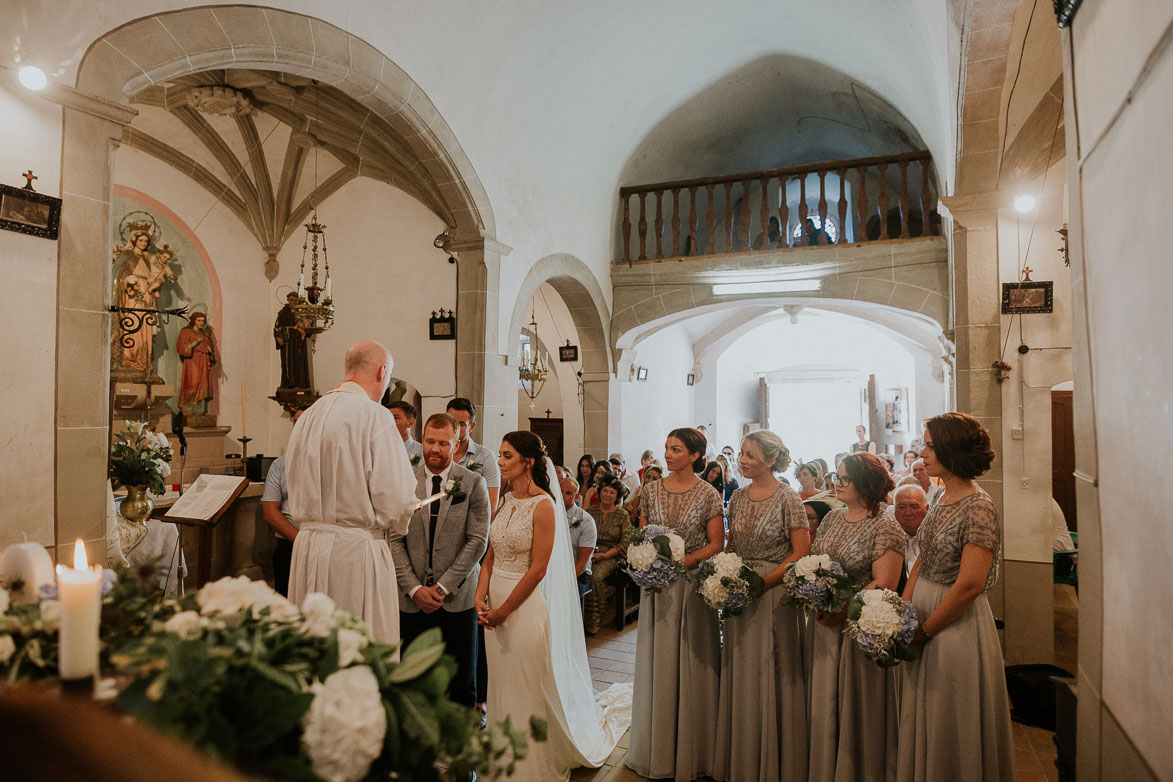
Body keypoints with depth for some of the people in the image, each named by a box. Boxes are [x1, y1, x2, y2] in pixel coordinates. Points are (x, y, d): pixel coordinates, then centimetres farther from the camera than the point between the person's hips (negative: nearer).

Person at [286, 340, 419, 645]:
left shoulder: (308, 416, 8)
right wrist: (404, 514, 6)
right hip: (357, 551, -7)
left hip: (308, 545, 7)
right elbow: (395, 499, -16)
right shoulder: (374, 415, -13)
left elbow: (295, 494, 15)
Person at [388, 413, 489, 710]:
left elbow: (478, 540, -6)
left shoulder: (474, 483, -1)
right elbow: (395, 540, 1)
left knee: (463, 683, 8)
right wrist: (414, 588, -8)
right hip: (413, 599, 1)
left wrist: (443, 586, -10)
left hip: (458, 597, -1)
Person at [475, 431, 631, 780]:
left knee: (529, 689, 5)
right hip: (495, 604, 7)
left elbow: (538, 569, -17)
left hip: (525, 604, -7)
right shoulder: (506, 501, 6)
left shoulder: (543, 505, -15)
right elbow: (491, 555, 9)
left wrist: (504, 610, -13)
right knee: (502, 686, 17)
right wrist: (480, 597, -5)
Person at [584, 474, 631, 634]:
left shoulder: (623, 515, 4)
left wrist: (605, 555, -13)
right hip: (590, 554, 3)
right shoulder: (591, 512, 13)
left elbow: (625, 542, -1)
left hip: (612, 556, -2)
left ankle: (592, 622, -19)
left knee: (596, 576, -31)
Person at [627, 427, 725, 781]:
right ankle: (658, 750, 23)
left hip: (691, 585, -3)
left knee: (691, 663, 5)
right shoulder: (651, 491, 5)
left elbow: (716, 544, -5)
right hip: (657, 586, 3)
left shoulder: (708, 495, -5)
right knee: (657, 662, 9)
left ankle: (691, 751, 20)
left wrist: (682, 561, -16)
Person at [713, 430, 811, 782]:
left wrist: (762, 582, -19)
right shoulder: (738, 497, 6)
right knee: (740, 675, 13)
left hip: (774, 594, -5)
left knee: (772, 676, 3)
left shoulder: (787, 499, -11)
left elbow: (800, 553, -13)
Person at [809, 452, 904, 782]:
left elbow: (884, 585, -18)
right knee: (825, 702, 15)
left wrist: (841, 611, -22)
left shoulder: (885, 528, -12)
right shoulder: (832, 519, 9)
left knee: (856, 704, 6)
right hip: (826, 623, 7)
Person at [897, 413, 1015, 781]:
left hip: (957, 624, -8)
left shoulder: (978, 507, -18)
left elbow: (970, 585, -23)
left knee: (949, 730, 8)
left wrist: (925, 629, -15)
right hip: (923, 617, 8)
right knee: (921, 720, 19)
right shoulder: (942, 501, 7)